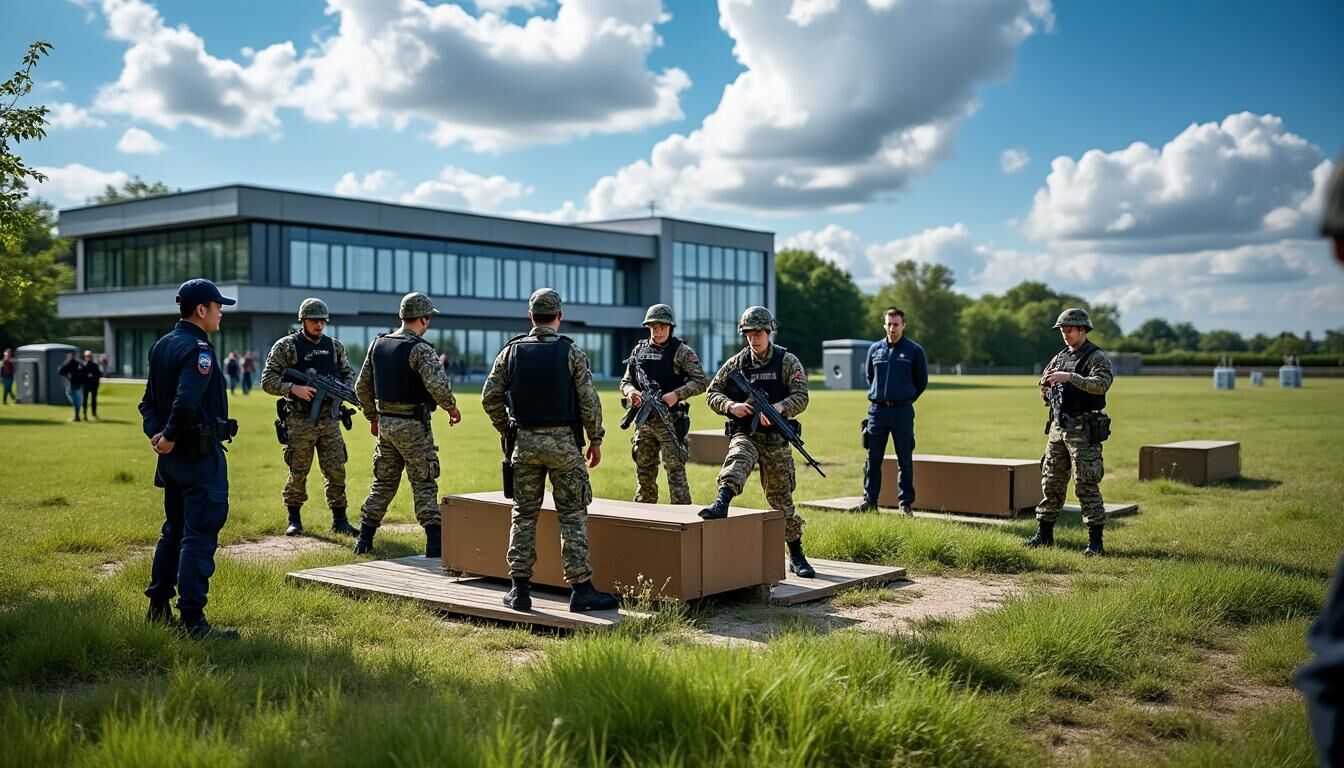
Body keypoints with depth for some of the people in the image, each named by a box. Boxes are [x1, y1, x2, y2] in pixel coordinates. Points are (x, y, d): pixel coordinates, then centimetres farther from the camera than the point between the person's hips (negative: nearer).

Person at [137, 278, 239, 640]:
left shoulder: (161, 346, 12)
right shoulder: (198, 349, -17)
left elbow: (149, 401, 13)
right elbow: (186, 401, -29)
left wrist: (155, 433, 0)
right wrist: (170, 437, -16)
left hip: (173, 454, 9)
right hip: (201, 457, -9)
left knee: (174, 530, 19)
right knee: (199, 536, -7)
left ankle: (158, 607, 26)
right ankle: (193, 620, -6)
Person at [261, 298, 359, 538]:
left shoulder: (335, 346, 9)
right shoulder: (286, 346, -4)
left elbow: (349, 374, 19)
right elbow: (268, 381, -7)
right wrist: (294, 388, -22)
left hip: (329, 419, 3)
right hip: (299, 421, -3)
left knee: (336, 471, 3)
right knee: (298, 473, 5)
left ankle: (340, 520, 12)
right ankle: (294, 520, 19)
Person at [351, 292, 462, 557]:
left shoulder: (378, 344, 7)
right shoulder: (419, 349, -15)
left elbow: (362, 386, 13)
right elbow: (437, 385, -28)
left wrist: (372, 417, 24)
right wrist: (452, 407, -11)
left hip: (385, 423, 6)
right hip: (413, 426, -6)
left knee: (383, 481, 16)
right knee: (423, 485, -1)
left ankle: (364, 538, 18)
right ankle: (435, 543, -2)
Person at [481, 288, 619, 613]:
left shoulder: (511, 351, 2)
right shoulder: (571, 352, -6)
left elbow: (490, 397, 3)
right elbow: (589, 401, -7)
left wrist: (506, 430, 17)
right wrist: (596, 440, 5)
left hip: (524, 442, 3)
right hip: (562, 442, -3)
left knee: (524, 514, 10)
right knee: (573, 516, 2)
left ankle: (520, 589, 10)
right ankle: (581, 589, 1)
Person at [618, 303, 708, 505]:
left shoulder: (682, 351, -4)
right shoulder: (639, 350, 11)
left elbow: (700, 382, -8)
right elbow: (625, 381, 16)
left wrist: (676, 394, -21)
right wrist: (630, 391, -7)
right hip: (643, 420, 5)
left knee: (675, 470, -9)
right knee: (644, 472, 12)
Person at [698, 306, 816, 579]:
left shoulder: (787, 361, -1)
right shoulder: (736, 363, 4)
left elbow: (801, 398, -9)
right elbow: (712, 394, 5)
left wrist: (778, 407, -28)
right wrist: (731, 406, -15)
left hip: (776, 439, -1)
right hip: (744, 434, 1)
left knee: (782, 498, 5)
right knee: (738, 460, -35)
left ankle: (796, 556, 17)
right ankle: (721, 504, -56)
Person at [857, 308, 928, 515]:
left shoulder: (914, 350, -1)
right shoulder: (875, 349, 7)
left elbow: (922, 381, 9)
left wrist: (906, 399, 10)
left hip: (902, 412, -2)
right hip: (877, 410, 2)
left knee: (905, 460, 3)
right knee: (873, 459, 5)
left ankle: (906, 502, 9)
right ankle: (870, 500, 11)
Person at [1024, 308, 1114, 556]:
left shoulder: (1097, 357, -6)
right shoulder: (1059, 358, 15)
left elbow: (1101, 384, -24)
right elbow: (1045, 395, 19)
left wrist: (1070, 377, -30)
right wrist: (1046, 383, -3)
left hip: (1083, 430, -7)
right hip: (1058, 427, 7)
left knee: (1086, 485, -7)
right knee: (1051, 482, 10)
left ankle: (1095, 541, -2)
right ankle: (1044, 534, 18)